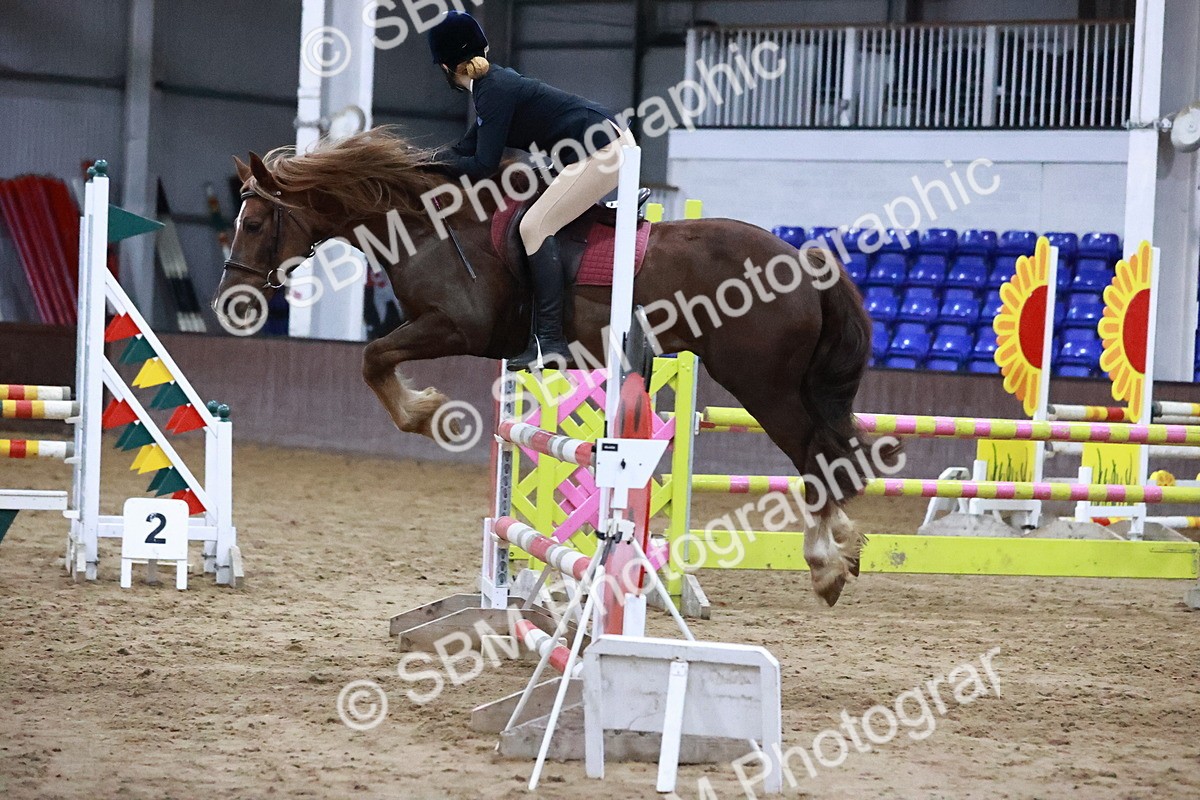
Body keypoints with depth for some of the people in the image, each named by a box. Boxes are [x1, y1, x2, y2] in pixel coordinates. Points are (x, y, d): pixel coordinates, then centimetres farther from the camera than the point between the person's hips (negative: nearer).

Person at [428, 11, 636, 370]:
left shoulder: (495, 92, -15)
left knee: (535, 226, -12)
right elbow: (470, 146, 21)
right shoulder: (494, 82, 14)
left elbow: (482, 166, -14)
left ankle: (550, 340, -18)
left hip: (601, 152, -10)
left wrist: (439, 163, -1)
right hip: (613, 139, 10)